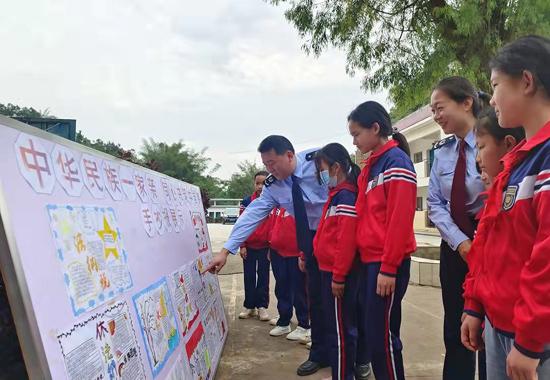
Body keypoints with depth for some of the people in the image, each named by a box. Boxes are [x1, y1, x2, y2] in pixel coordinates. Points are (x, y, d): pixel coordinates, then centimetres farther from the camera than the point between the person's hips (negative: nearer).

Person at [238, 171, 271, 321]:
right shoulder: (247, 202, 1)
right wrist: (242, 245, -1)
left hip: (265, 246, -1)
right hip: (249, 246, 2)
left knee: (263, 276, 7)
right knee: (249, 277, 8)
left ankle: (262, 306, 16)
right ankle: (249, 306, 19)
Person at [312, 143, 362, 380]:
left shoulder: (345, 196, -16)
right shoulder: (337, 194, 15)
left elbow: (347, 239, -23)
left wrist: (338, 276, -21)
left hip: (338, 273, -10)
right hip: (330, 270, 10)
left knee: (340, 329, 0)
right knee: (342, 326, 18)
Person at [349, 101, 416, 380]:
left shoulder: (396, 161, -11)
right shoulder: (372, 164, 16)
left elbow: (399, 219, -17)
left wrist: (388, 268, -18)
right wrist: (372, 262, 14)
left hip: (387, 263, -9)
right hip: (370, 260, 9)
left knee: (382, 334, -3)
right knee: (370, 329, 13)